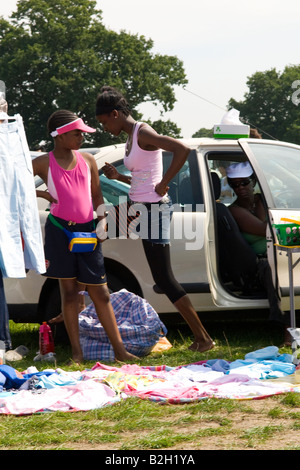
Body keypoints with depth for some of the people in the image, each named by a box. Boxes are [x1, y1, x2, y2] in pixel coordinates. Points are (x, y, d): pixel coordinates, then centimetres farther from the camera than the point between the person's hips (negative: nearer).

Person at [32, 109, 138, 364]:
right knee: (69, 292, 3)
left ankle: (120, 350, 6)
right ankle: (76, 352, 8)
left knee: (100, 293, 4)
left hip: (86, 230, 2)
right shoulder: (44, 164, -1)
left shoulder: (87, 160, 9)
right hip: (60, 229, -2)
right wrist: (42, 194, -8)